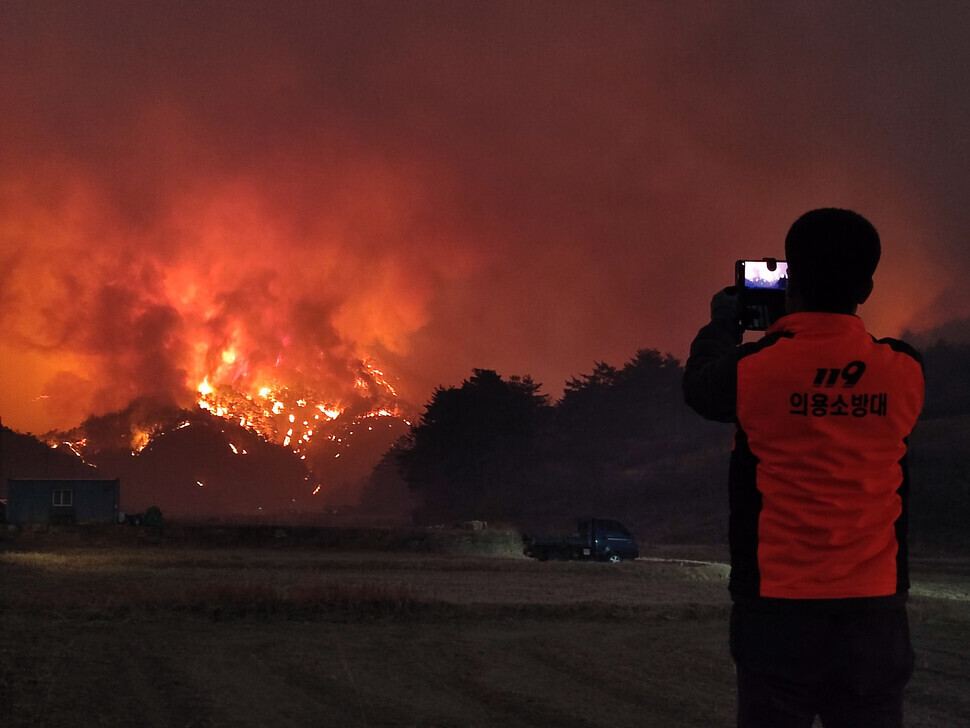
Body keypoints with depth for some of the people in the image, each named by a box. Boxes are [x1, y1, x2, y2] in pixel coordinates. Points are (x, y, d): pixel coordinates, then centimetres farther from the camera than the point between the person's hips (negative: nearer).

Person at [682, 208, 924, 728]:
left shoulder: (753, 370, -8)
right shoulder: (904, 371, -1)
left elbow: (698, 386, 14)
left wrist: (723, 318, 31)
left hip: (777, 610, -2)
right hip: (874, 608, 2)